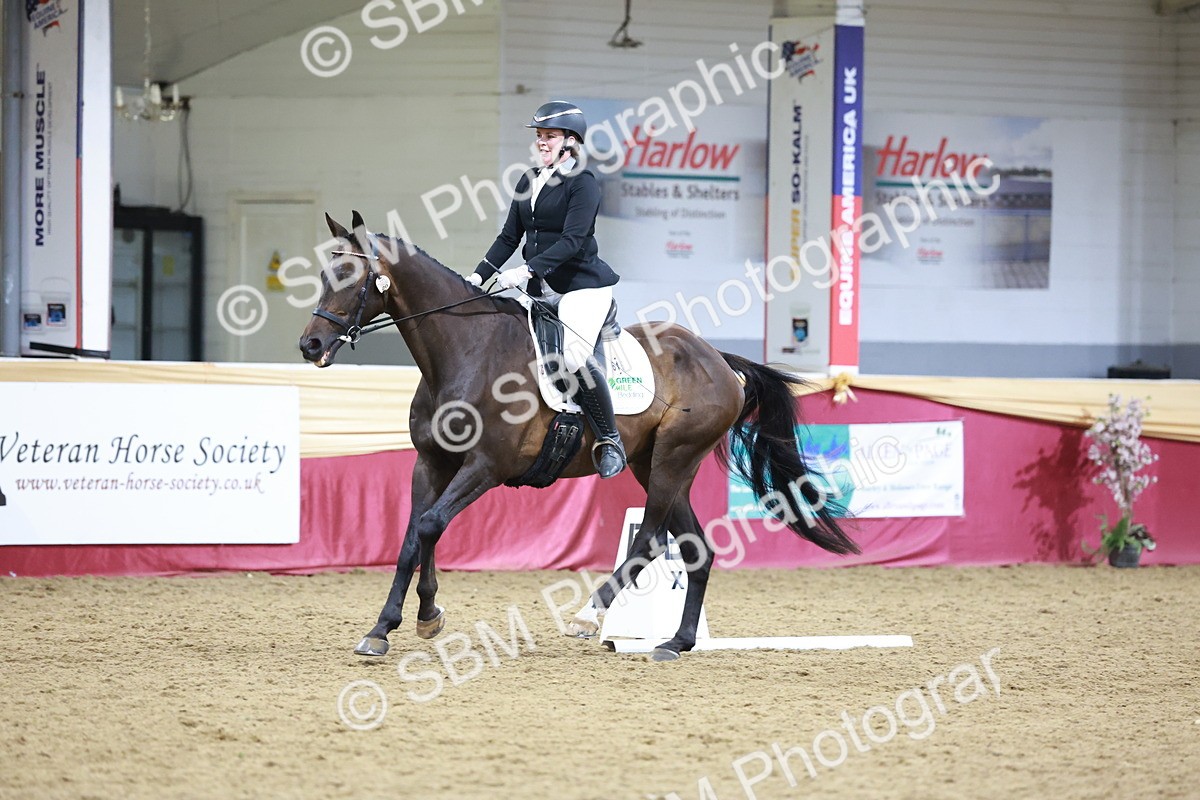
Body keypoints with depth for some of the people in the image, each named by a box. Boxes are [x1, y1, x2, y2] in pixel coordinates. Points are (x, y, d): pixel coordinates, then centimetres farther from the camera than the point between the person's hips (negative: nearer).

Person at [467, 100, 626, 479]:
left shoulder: (583, 182, -9)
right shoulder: (529, 182, 14)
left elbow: (572, 241, -19)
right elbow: (509, 237, 15)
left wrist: (527, 270, -28)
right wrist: (479, 276, 3)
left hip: (582, 285, -9)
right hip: (540, 290, 9)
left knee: (575, 356, -28)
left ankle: (610, 442, -15)